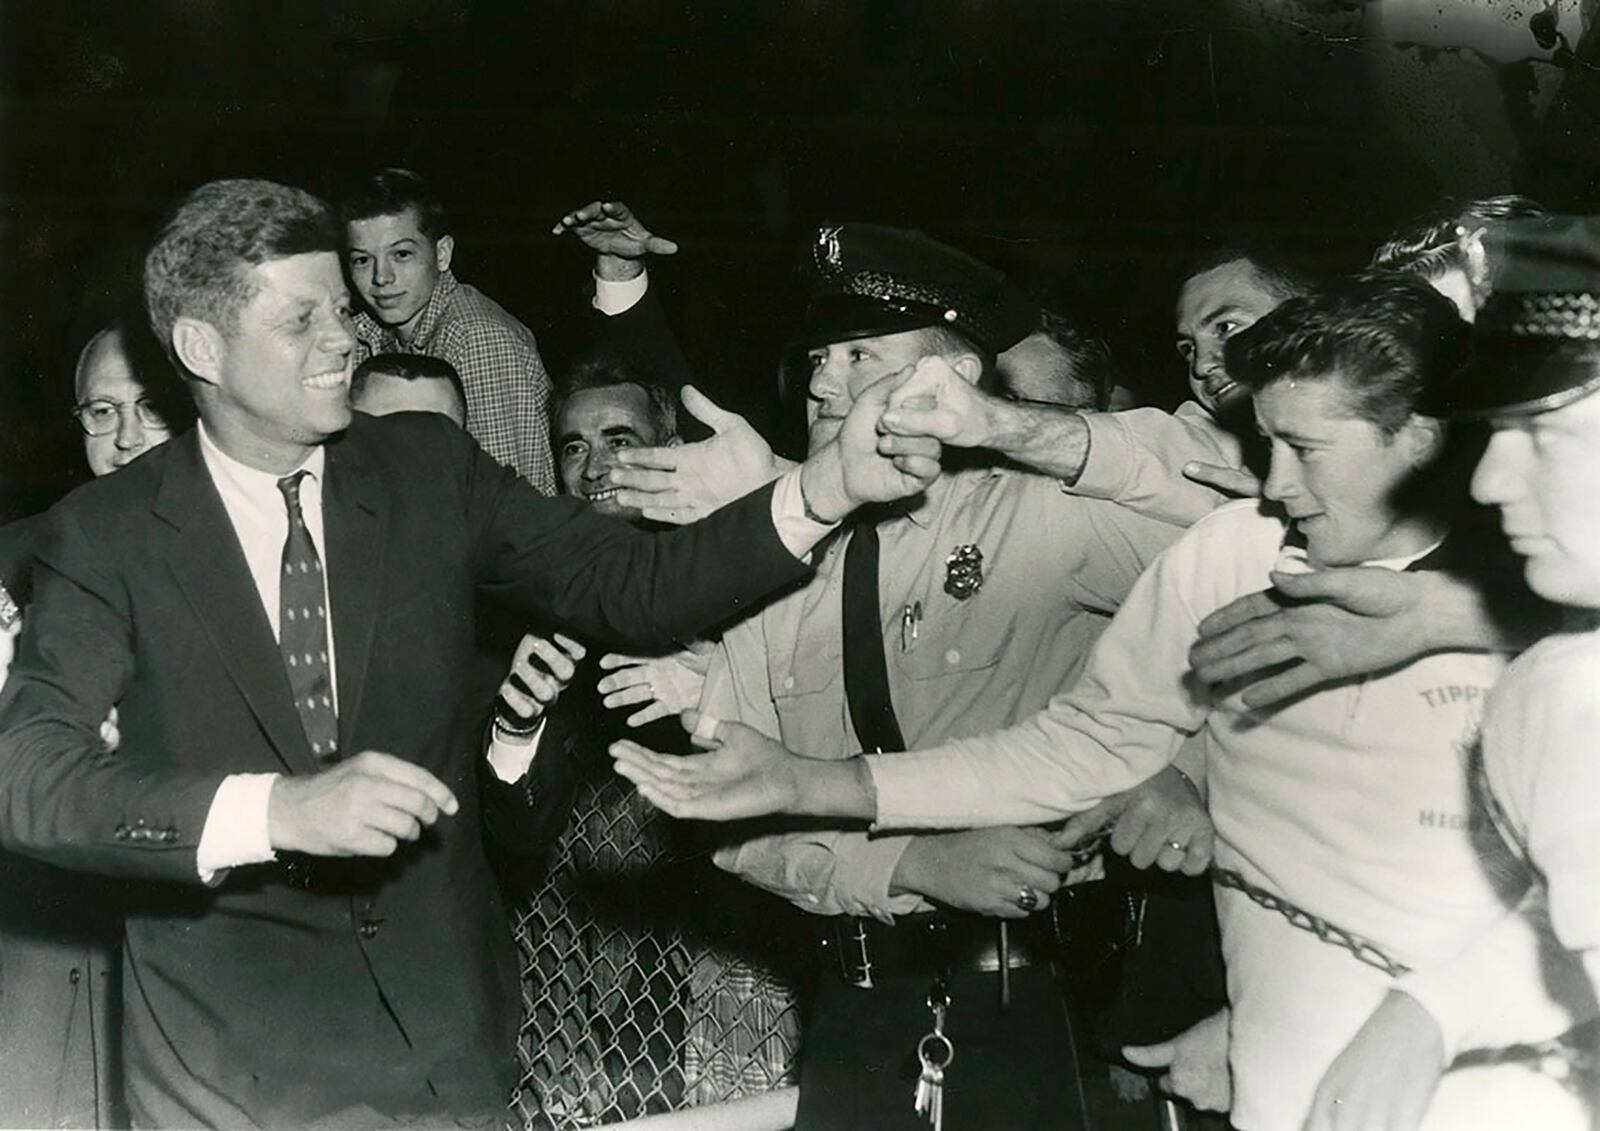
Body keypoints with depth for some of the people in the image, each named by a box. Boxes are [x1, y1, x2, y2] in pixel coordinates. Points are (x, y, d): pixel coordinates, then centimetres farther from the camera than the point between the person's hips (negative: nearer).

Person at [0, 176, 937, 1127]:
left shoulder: (429, 467, -1)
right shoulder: (109, 531, -8)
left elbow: (630, 583, -6)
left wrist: (828, 486, -21)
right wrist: (274, 808, -34)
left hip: (447, 1018, 2)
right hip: (230, 1050, -2)